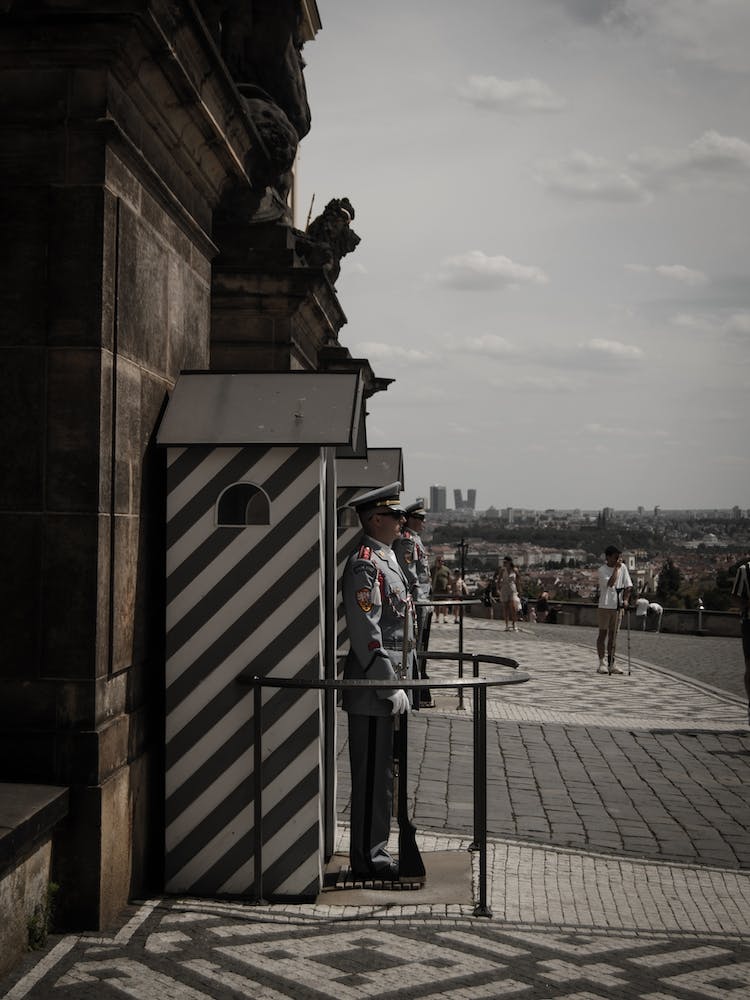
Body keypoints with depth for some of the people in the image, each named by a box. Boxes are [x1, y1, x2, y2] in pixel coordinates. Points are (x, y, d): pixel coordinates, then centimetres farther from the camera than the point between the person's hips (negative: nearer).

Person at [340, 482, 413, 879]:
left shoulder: (387, 559, 16)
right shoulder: (364, 565, -16)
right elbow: (366, 635, -22)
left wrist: (403, 681, 20)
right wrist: (391, 688, -20)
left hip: (386, 687, 10)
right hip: (372, 693, -10)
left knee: (380, 772, 15)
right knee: (372, 775, -2)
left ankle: (374, 851, 25)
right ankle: (368, 859, 7)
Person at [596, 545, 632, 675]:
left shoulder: (623, 567, 4)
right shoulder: (602, 570, -9)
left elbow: (628, 586, 3)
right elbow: (610, 583, -24)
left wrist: (625, 599, -10)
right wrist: (616, 568, -19)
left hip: (618, 606, 4)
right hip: (605, 605, -4)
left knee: (613, 634, 9)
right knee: (603, 633, 0)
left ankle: (611, 663, 13)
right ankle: (602, 663, 3)